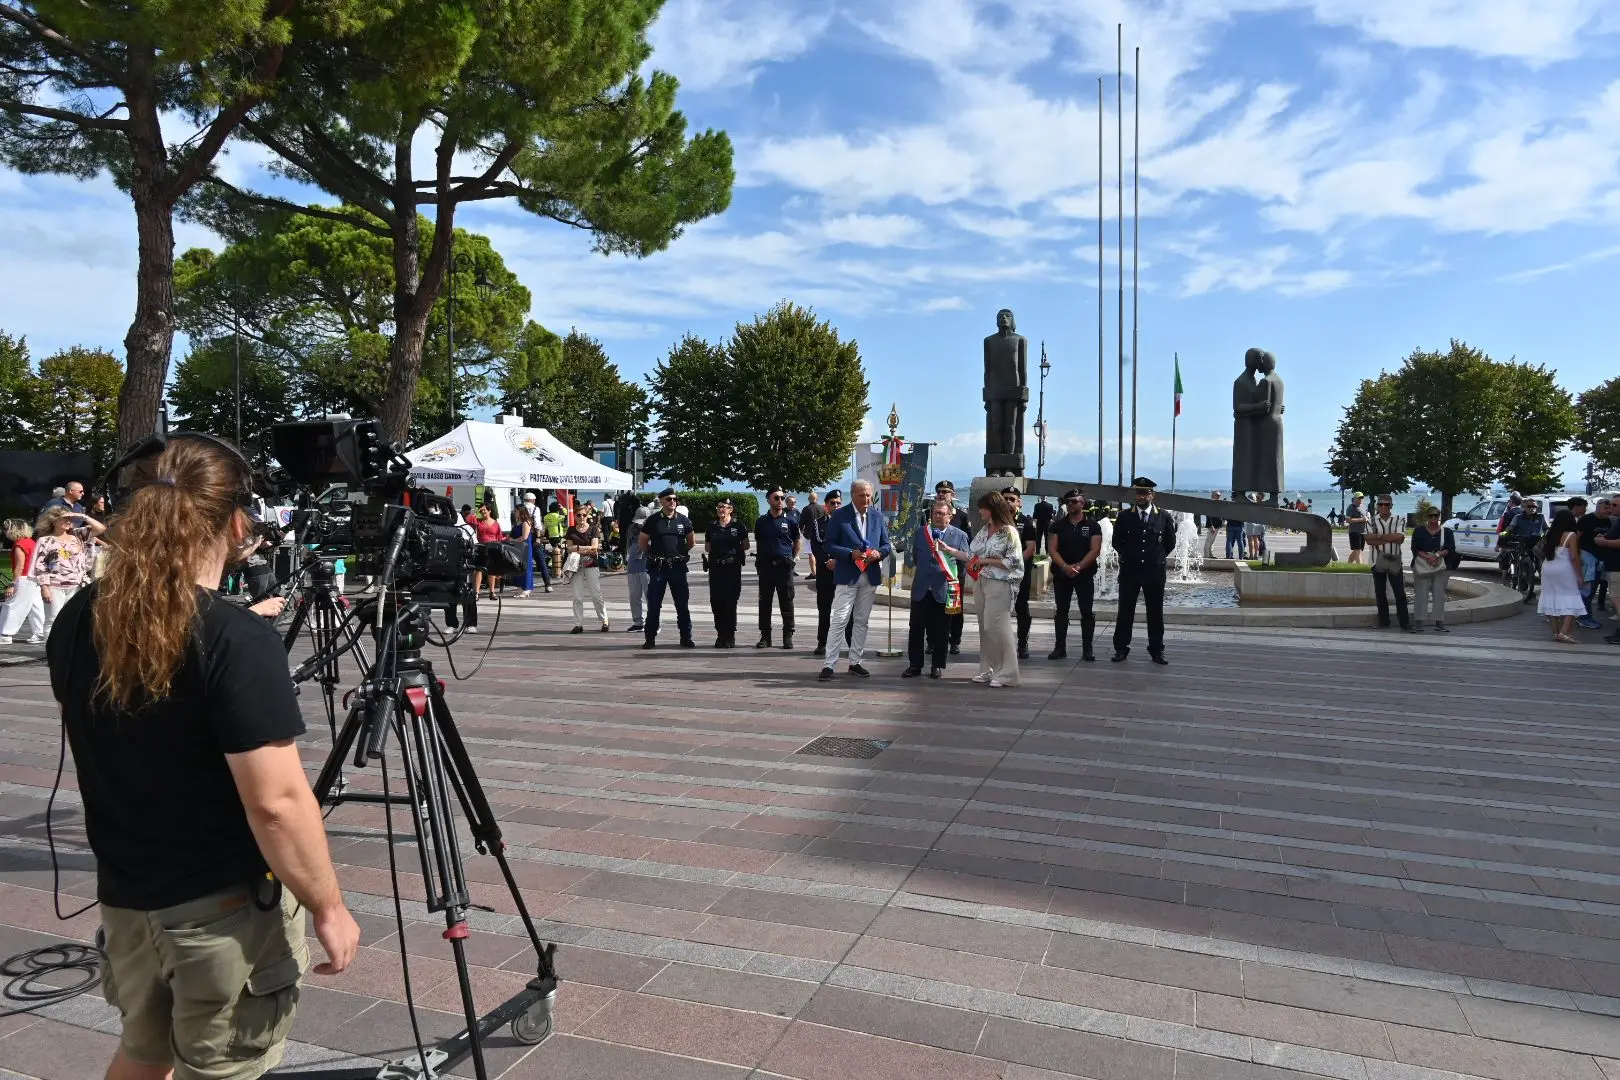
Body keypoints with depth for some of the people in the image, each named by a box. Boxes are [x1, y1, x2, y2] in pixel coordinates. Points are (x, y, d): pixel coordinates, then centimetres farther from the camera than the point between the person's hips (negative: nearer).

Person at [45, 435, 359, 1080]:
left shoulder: (77, 621, -5)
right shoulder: (238, 641, -26)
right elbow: (277, 803, -27)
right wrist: (328, 908, -14)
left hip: (124, 898, 6)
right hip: (227, 909, -6)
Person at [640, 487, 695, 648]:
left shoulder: (683, 520, 6)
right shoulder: (653, 520, 1)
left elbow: (692, 540, 18)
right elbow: (642, 541, 9)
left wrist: (681, 552, 11)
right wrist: (652, 555, 6)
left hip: (678, 567, 1)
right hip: (657, 568, -1)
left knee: (683, 604, 4)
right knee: (653, 604, 3)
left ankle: (686, 637, 12)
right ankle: (650, 638, 10)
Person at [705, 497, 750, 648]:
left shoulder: (738, 526, 1)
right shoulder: (712, 527, 11)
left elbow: (745, 546, 6)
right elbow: (707, 548, 20)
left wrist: (737, 551, -1)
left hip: (733, 567, -3)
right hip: (716, 568, 3)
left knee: (730, 602, -3)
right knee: (716, 601, 1)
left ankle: (730, 637, 4)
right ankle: (720, 635, 13)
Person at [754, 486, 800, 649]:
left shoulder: (790, 521, 3)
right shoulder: (761, 522, 7)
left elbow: (797, 541, 14)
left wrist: (793, 558, 7)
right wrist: (759, 559, 10)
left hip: (785, 566, -2)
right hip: (766, 566, 2)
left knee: (786, 602, 2)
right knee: (764, 602, 6)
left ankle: (788, 636, 10)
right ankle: (765, 636, 14)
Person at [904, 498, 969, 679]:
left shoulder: (959, 535, 5)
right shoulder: (921, 531, 13)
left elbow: (966, 557, -4)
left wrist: (949, 549, -15)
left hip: (943, 589, -2)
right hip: (921, 588, 2)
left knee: (941, 631, 4)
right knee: (916, 629, 4)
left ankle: (938, 665, 15)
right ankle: (915, 664, 12)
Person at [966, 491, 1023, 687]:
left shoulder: (1009, 532, -10)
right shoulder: (984, 530, 13)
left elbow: (1013, 561, -15)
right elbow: (970, 553, 16)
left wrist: (986, 561, -14)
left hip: (1000, 585, -8)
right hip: (981, 584, 8)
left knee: (997, 626, -9)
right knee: (985, 626, 11)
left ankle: (1007, 673, -2)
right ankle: (987, 670, 21)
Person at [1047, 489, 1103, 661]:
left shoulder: (1092, 526, 2)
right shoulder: (1058, 525, 7)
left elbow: (1095, 550, -7)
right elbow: (1052, 549, -2)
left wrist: (1078, 567, -17)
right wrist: (1065, 567, -17)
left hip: (1085, 574, -2)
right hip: (1061, 574, 2)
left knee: (1087, 611, -2)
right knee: (1061, 611, 5)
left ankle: (1087, 649, 3)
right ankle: (1060, 648, 10)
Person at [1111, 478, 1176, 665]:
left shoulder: (1164, 517, 0)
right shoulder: (1124, 516, 0)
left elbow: (1170, 542, 10)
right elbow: (1117, 541, 9)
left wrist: (1157, 557, 8)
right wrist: (1129, 556, 8)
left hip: (1155, 571, 0)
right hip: (1129, 571, 0)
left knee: (1155, 612, 7)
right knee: (1125, 611, 4)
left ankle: (1156, 650, 15)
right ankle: (1121, 648, 11)